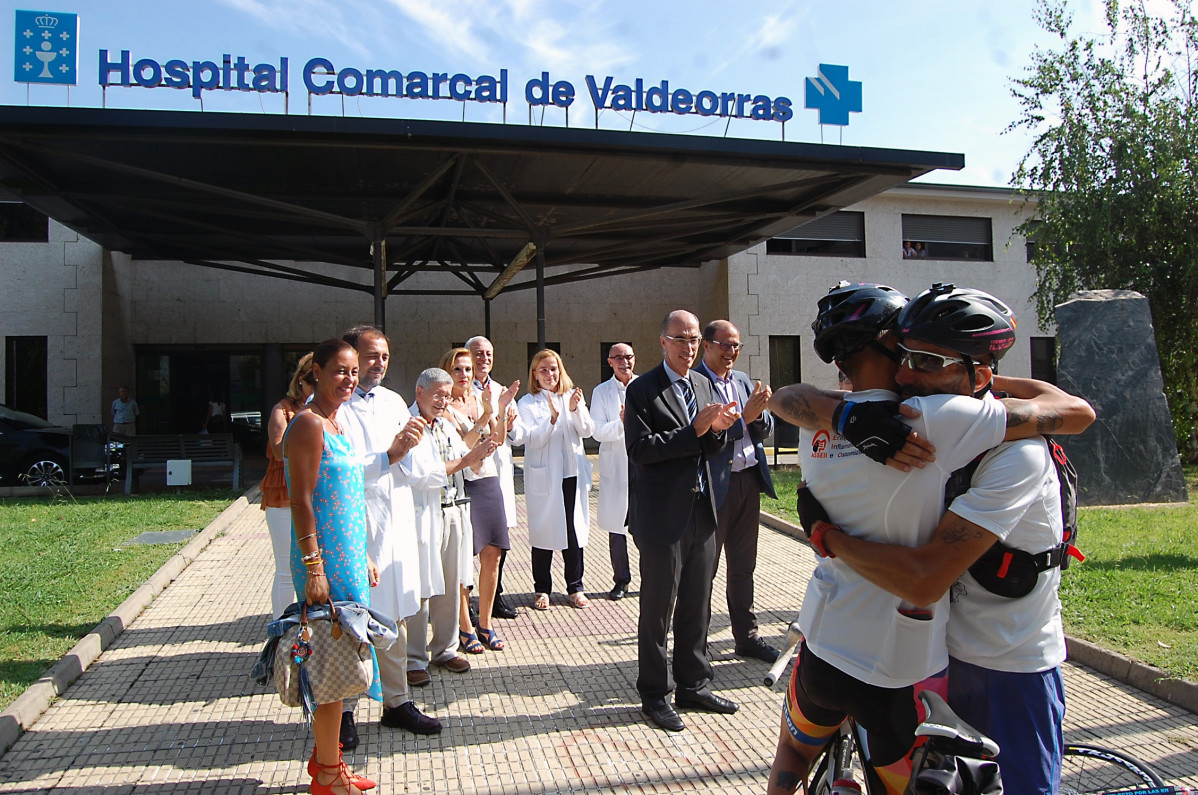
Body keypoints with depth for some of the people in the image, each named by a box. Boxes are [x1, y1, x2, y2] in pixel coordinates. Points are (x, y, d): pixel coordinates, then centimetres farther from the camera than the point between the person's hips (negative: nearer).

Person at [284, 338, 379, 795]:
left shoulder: (337, 423, 15)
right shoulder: (309, 424, -13)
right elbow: (302, 500, -18)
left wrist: (364, 556, 19)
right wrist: (313, 567, -21)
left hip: (348, 556, 9)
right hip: (324, 559, -9)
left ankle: (324, 756, 30)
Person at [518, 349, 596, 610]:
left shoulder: (573, 396, 8)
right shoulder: (528, 403, -1)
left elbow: (587, 431, 0)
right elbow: (532, 439, -11)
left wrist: (576, 410, -18)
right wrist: (553, 417, -25)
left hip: (573, 473, 3)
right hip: (543, 476, -2)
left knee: (574, 530, 6)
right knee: (543, 531, 4)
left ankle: (575, 588, 18)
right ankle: (542, 589, 18)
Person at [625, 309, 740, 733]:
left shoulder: (704, 385, 12)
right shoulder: (642, 390, -9)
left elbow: (710, 450, 13)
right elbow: (640, 449, -18)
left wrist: (718, 428, -9)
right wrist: (694, 431, -22)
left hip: (701, 515, 7)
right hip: (663, 518, -6)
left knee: (697, 607, 16)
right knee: (657, 610, 6)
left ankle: (693, 685, 32)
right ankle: (654, 695, 20)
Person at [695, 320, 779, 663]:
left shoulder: (743, 380, 12)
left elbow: (765, 430, 10)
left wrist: (759, 412, -10)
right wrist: (744, 416, -24)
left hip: (748, 480, 7)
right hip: (714, 484, -7)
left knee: (744, 566, 16)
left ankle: (747, 635, 28)